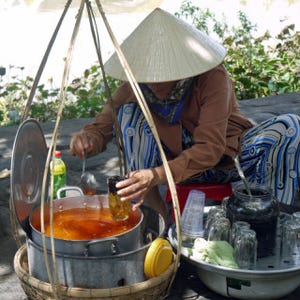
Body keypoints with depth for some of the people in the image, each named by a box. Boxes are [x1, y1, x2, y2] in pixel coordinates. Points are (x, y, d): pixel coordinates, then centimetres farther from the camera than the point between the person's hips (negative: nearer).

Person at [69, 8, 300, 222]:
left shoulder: (212, 77, -28)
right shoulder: (134, 86, -17)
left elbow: (211, 148, -35)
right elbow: (102, 127, -11)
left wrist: (157, 176, -48)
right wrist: (88, 138, -37)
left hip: (227, 157, -2)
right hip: (180, 160, 2)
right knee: (129, 113, -21)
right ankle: (157, 218, -21)